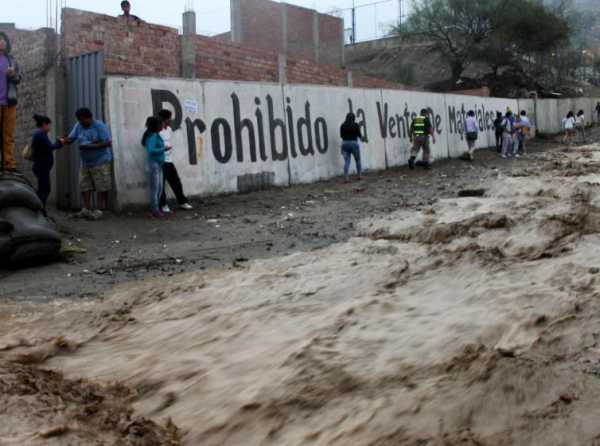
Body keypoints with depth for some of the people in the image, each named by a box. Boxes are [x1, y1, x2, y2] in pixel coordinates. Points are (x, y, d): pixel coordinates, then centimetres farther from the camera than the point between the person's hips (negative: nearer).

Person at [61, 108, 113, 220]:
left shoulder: (99, 126, -13)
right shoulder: (79, 126, 6)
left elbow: (108, 143, -18)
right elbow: (70, 138, 1)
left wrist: (90, 146, -23)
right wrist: (63, 141, -22)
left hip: (100, 162, -6)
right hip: (85, 162, 6)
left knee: (100, 187, -3)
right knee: (84, 186, 5)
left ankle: (98, 210, 2)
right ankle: (86, 209, 10)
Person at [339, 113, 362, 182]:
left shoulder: (343, 125, 3)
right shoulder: (355, 125, -5)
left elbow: (341, 135, 9)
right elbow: (359, 135, -3)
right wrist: (361, 137, 19)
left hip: (344, 143, 2)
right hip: (354, 143, -2)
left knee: (347, 161, 2)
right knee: (358, 160, 16)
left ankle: (346, 177, -8)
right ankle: (359, 175, 23)